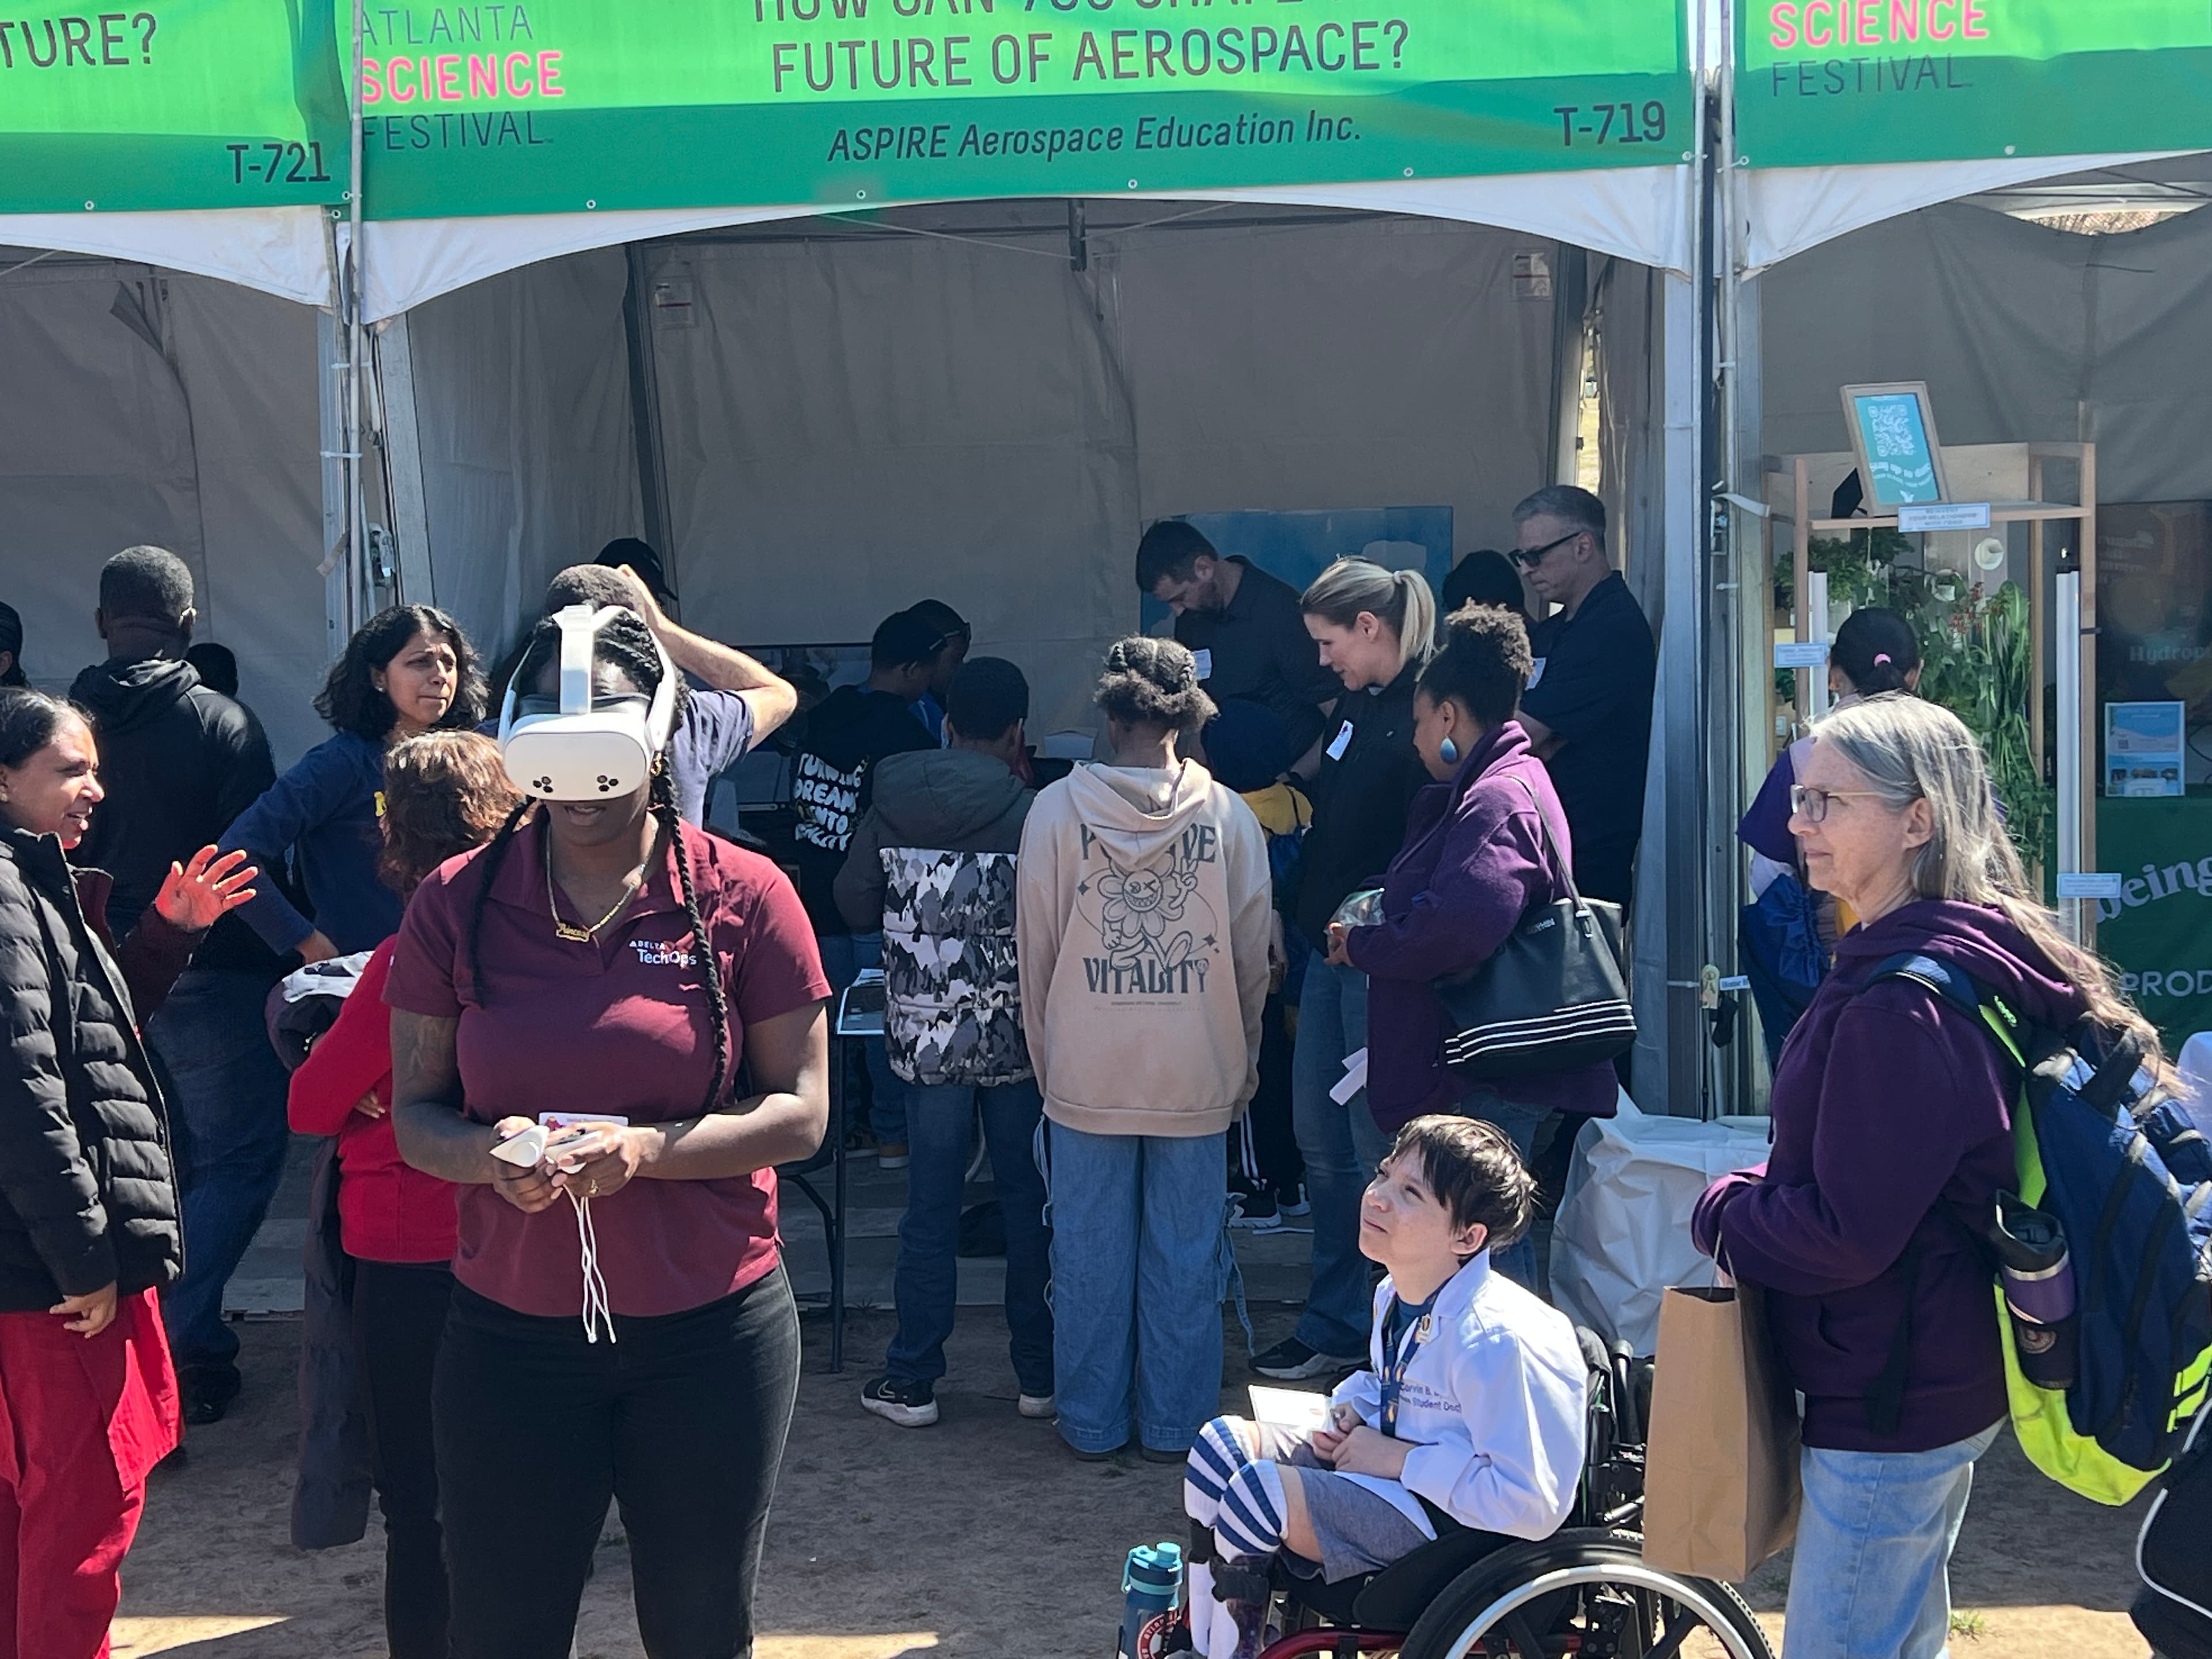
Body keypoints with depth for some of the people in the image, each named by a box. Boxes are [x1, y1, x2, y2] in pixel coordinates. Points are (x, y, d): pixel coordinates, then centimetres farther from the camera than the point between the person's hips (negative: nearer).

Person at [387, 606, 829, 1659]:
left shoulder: (743, 897, -5)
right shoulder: (456, 902, 0)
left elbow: (801, 1114, -6)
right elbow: (415, 1114, 3)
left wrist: (649, 1149, -21)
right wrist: (489, 1152, -19)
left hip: (710, 1332, -1)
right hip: (509, 1328, 1)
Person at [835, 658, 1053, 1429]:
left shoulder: (890, 805, -2)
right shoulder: (1030, 814, -12)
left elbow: (854, 903, 6)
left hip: (924, 1038, 2)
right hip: (1014, 1038, -2)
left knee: (930, 1205, 9)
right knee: (1028, 1200, 10)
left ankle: (912, 1380, 13)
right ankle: (1038, 1373, 18)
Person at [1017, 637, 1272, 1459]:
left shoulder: (1058, 810, -6)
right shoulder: (1228, 816, -5)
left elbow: (1036, 948, 0)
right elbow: (1252, 958, 2)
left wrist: (1047, 1057, 12)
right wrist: (1242, 1063, 15)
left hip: (1086, 1075, 0)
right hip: (1197, 1076, 0)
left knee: (1090, 1253, 10)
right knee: (1186, 1254, 10)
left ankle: (1093, 1421, 19)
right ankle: (1175, 1422, 19)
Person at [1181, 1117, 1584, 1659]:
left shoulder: (1496, 1341, -28)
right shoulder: (1396, 1294, 0)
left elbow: (1531, 1505, -29)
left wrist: (1400, 1460, -23)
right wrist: (1351, 1412, 1)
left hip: (1457, 1524, -10)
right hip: (1391, 1463, 10)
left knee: (1257, 1494, -23)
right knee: (1221, 1445, 4)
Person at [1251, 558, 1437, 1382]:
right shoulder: (1357, 704, 12)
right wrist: (1299, 914, 15)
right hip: (1331, 949, 9)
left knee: (1378, 1150, -1)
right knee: (1320, 1141, 14)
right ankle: (1333, 1324, 26)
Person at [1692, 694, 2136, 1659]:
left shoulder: (1903, 1005, -26)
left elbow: (1847, 1233, -26)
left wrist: (1723, 1212, -9)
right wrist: (1762, 1197, 4)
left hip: (1891, 1399, -11)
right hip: (1941, 1380, 11)